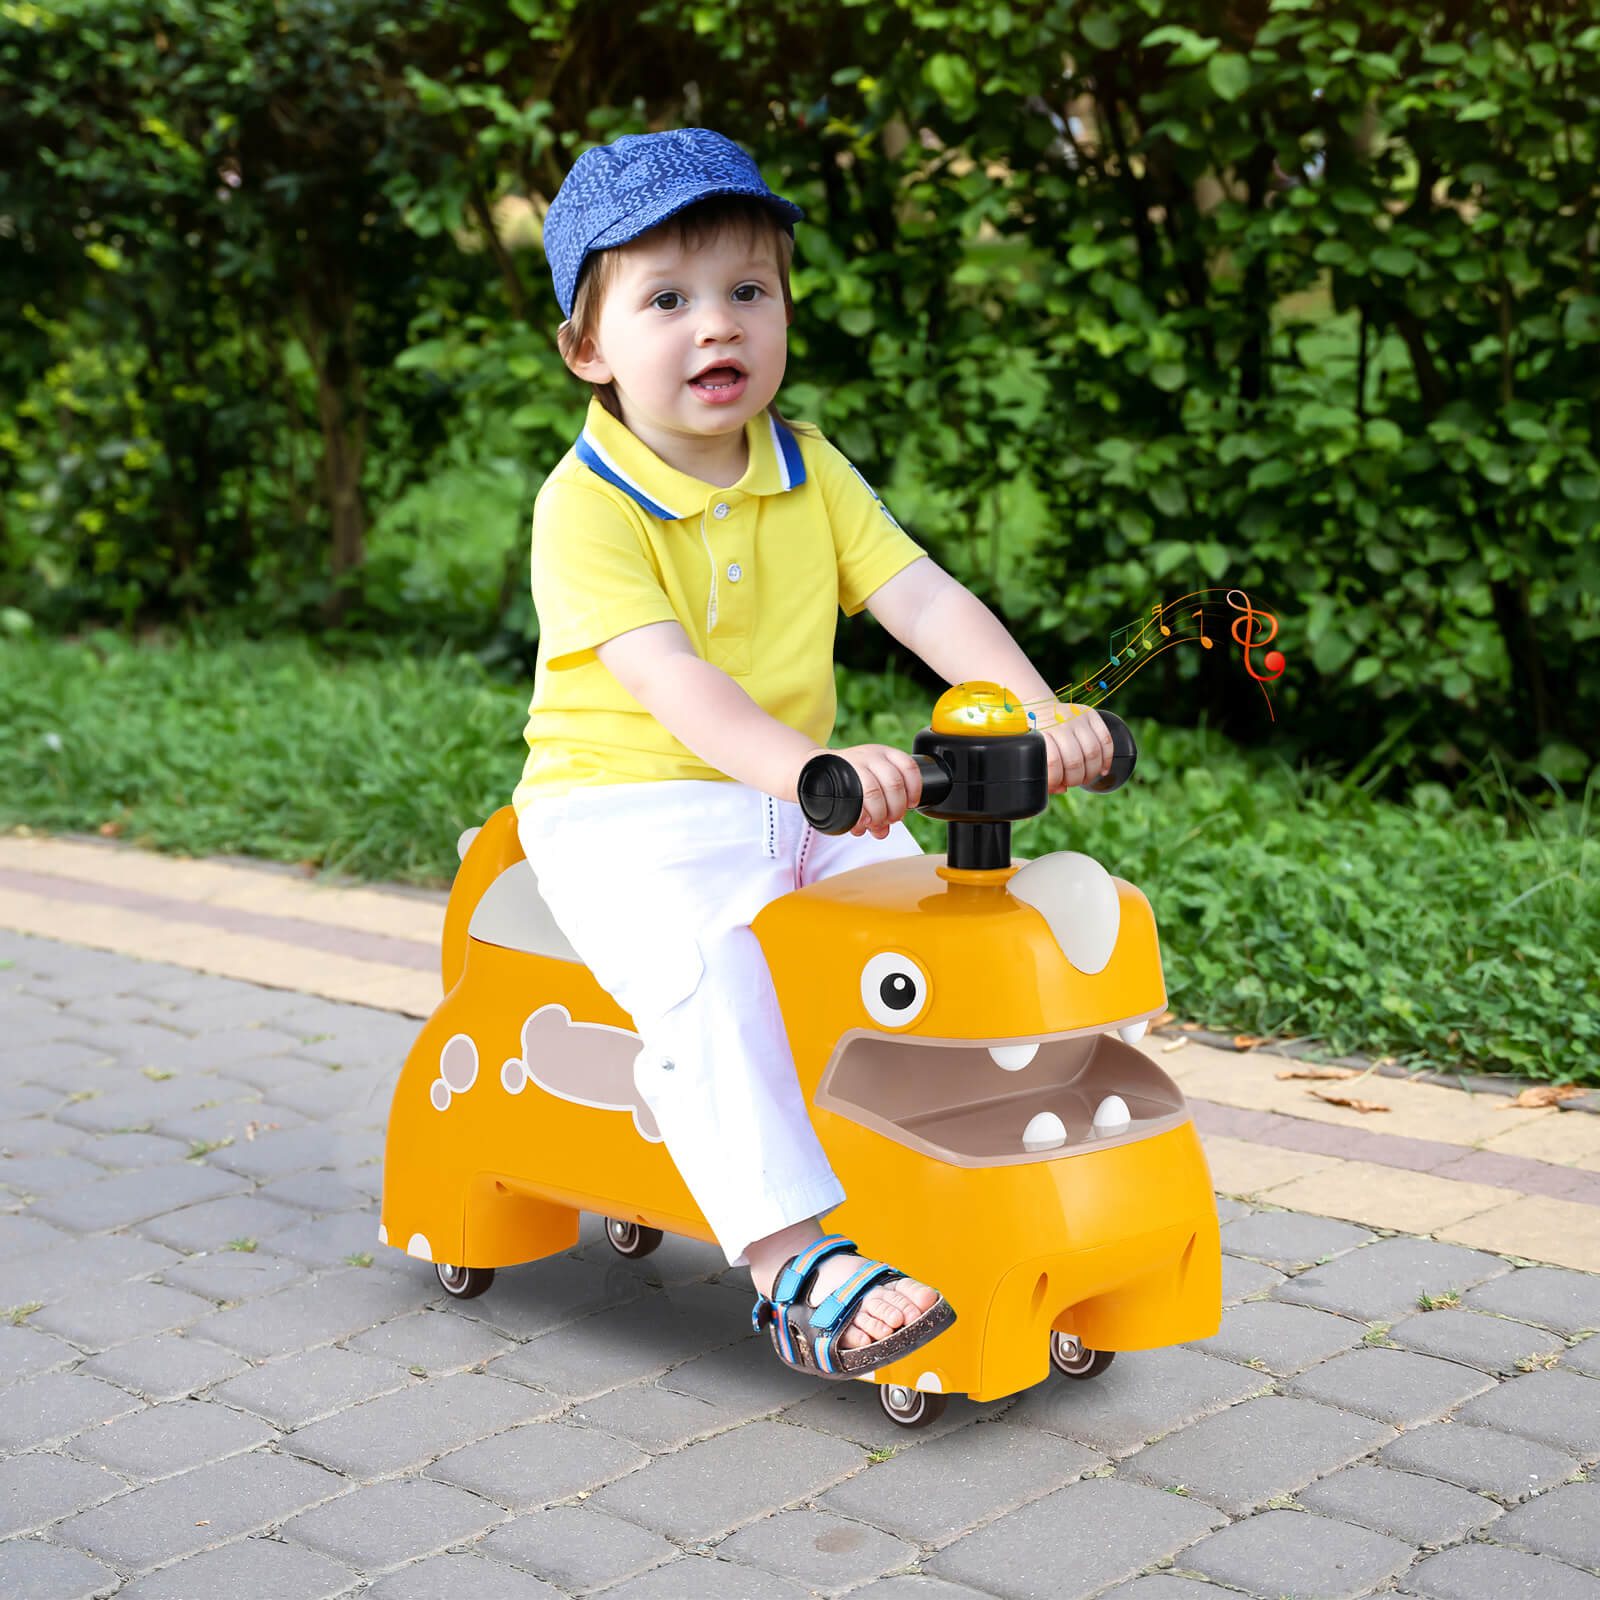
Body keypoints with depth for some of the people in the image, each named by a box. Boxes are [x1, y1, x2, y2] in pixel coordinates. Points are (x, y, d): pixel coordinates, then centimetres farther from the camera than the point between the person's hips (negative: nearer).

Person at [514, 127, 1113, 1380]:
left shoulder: (808, 473, 7)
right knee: (705, 973, -32)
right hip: (626, 815, -6)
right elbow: (664, 675, -29)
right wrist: (810, 767, -45)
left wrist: (1040, 717, -21)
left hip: (789, 807, 6)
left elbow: (926, 598, -3)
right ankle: (790, 1258, -33)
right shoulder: (586, 505, -14)